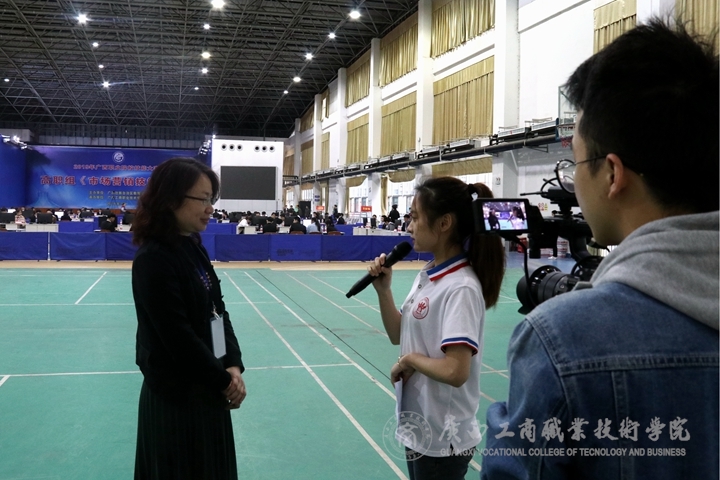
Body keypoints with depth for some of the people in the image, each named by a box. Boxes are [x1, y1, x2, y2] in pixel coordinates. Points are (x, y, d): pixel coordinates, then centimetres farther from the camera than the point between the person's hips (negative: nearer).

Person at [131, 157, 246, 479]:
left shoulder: (194, 250, 6)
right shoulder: (153, 260, -20)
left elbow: (219, 312, 7)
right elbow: (178, 338, -22)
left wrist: (233, 366, -6)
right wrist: (224, 381, -13)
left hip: (206, 392, 8)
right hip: (177, 396, -8)